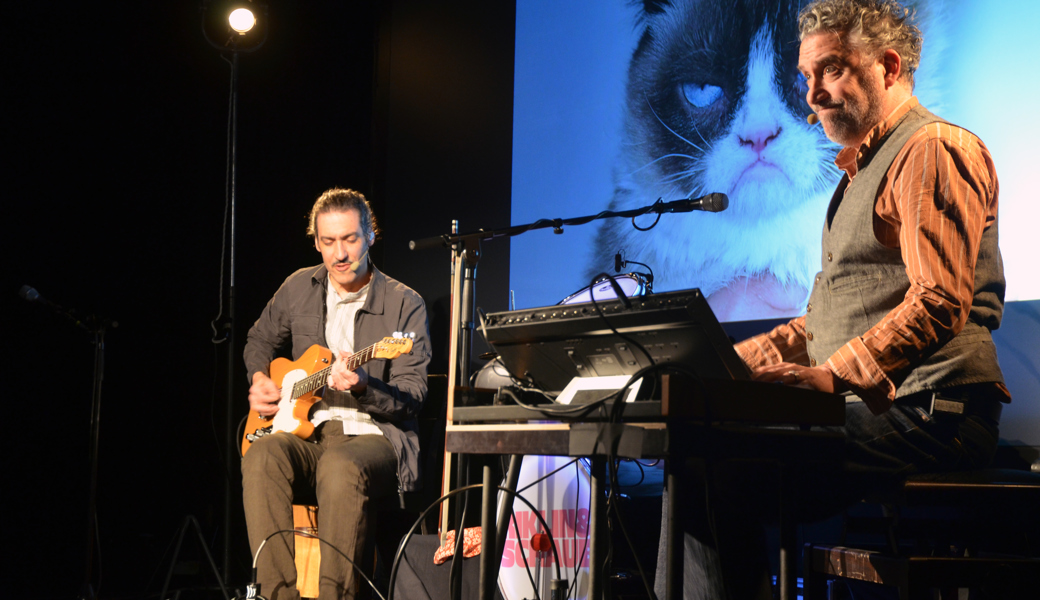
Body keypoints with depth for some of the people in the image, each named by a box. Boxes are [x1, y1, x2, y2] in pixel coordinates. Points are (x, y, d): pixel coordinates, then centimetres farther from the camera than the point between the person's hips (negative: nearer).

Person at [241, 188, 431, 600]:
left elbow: (412, 396, -7)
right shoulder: (299, 288, 12)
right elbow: (260, 340, 30)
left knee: (341, 468, -39)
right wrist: (259, 380, 10)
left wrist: (362, 389, -26)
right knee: (261, 457, -31)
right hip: (307, 431, 4)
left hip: (374, 434, -4)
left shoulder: (404, 304, -1)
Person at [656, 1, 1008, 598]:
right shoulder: (864, 168, 28)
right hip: (870, 407, 10)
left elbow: (939, 303, -18)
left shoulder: (935, 150, -4)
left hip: (921, 409, -10)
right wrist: (742, 358, 15)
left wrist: (835, 375, -27)